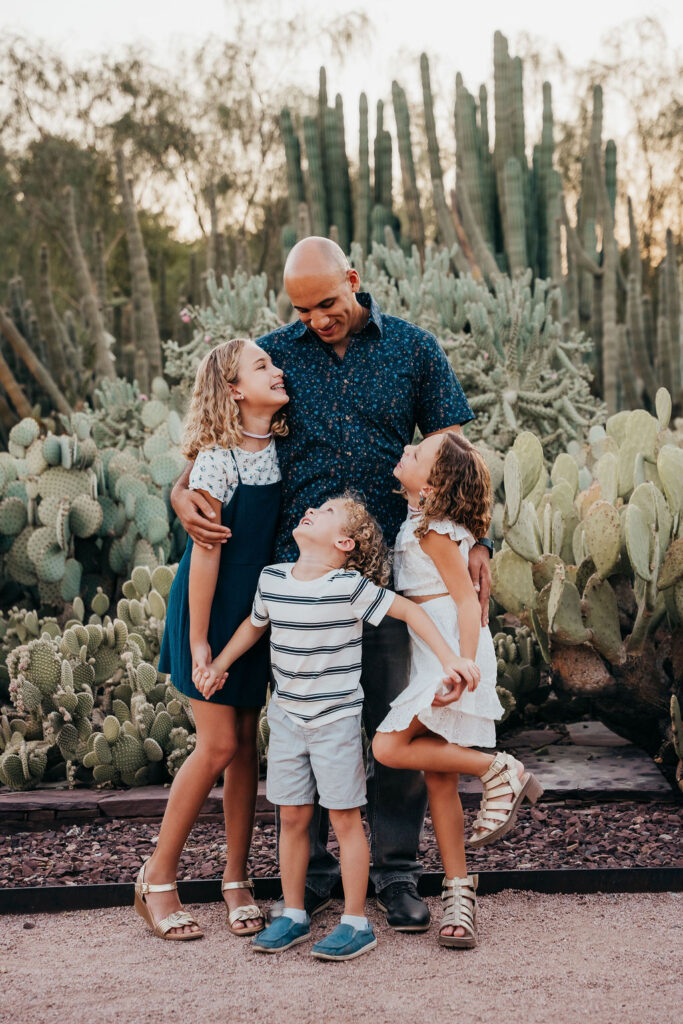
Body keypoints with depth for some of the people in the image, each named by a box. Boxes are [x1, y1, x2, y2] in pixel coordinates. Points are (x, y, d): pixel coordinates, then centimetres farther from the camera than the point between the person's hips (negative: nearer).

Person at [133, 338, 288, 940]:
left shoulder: (281, 451, 3)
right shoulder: (218, 460, -17)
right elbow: (206, 551, -17)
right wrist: (198, 642, -15)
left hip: (258, 609, 6)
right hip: (211, 610, -6)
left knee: (246, 741, 8)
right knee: (218, 745, -5)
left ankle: (236, 880, 19)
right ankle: (158, 878, 11)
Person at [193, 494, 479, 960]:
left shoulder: (349, 586, -16)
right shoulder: (272, 578, 0)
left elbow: (409, 610, -10)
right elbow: (255, 624, 19)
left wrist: (449, 659, -14)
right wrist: (217, 666, 15)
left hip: (337, 720, -5)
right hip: (287, 717, 5)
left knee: (345, 817, 2)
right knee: (292, 817, 11)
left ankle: (356, 922, 12)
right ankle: (294, 915, 24)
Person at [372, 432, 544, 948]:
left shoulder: (432, 531, -14)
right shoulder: (419, 521, 12)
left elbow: (467, 598, -17)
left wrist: (464, 666, -24)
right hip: (432, 654, 9)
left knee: (390, 746, -16)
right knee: (438, 779, 7)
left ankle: (499, 771, -5)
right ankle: (459, 893, 11)